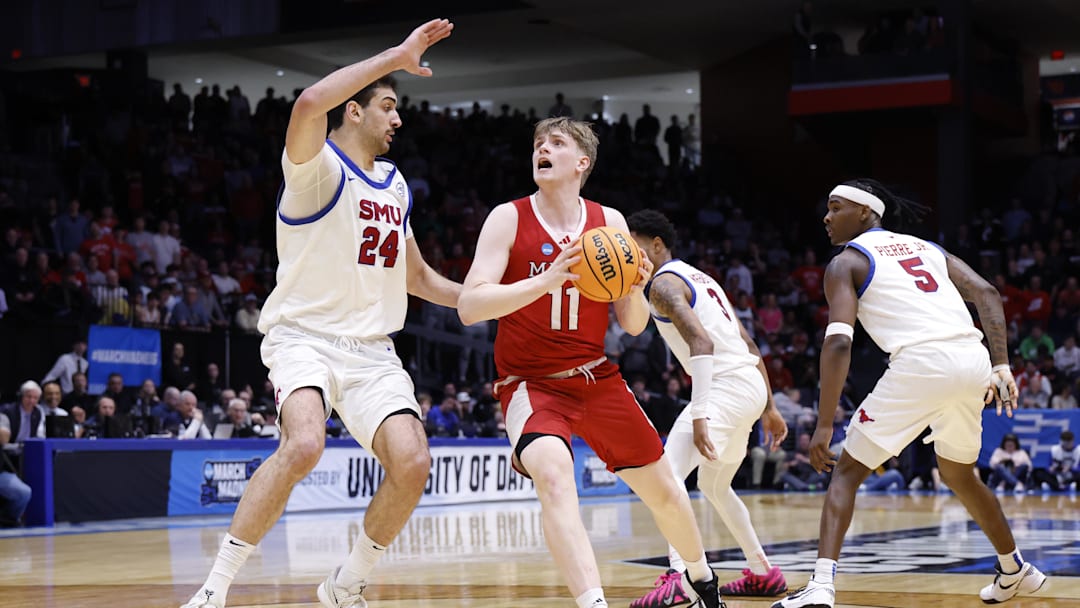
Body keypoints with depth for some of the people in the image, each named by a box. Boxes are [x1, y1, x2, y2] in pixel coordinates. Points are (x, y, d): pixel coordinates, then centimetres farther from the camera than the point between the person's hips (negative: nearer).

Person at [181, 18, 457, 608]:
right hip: (305, 334, -6)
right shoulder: (318, 167, -8)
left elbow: (417, 277, 27)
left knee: (412, 464, -13)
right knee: (304, 444, -32)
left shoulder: (394, 185, 16)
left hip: (372, 348, 7)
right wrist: (396, 57, -28)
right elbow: (309, 105, -33)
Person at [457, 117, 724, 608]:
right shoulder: (509, 219, -9)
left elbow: (633, 326, 4)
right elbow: (469, 307, -20)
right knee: (553, 473, -33)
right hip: (531, 383, -4)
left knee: (663, 490, 14)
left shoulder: (610, 223, 0)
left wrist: (635, 289, -19)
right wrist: (546, 280, -32)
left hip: (597, 378, 4)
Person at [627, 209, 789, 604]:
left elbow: (701, 342, -21)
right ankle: (762, 573, 35)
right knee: (714, 486, 26)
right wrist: (768, 409, 27)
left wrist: (699, 415, -27)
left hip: (727, 384, -10)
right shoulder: (698, 278, 24)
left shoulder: (664, 283, -5)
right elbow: (749, 345, 24)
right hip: (751, 385, 10)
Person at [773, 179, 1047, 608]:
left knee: (847, 472, 5)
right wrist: (1002, 367, 8)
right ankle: (1016, 572, 42)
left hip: (921, 363, -6)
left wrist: (824, 426, -7)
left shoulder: (847, 261, 9)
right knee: (958, 475, 31)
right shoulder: (927, 248, 27)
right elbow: (987, 293, 13)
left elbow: (838, 342, -5)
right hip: (973, 362, 6)